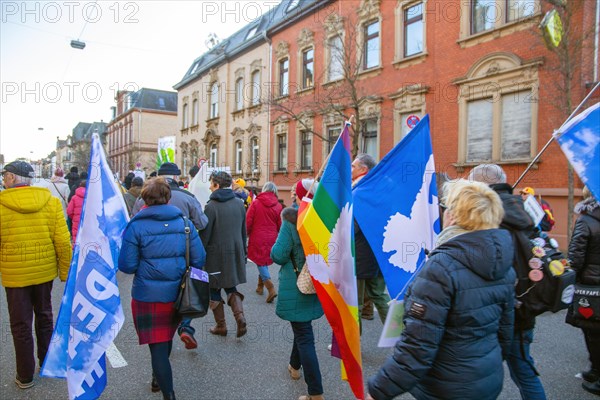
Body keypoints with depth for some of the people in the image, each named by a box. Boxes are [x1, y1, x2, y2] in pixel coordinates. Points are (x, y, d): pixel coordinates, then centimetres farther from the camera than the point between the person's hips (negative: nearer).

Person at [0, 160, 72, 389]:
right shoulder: (51, 201, -8)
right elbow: (63, 242, -8)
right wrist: (66, 272, 3)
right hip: (45, 272, 3)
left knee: (20, 324, 11)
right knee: (44, 317, 21)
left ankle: (25, 376, 24)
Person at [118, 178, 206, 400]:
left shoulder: (136, 226, -11)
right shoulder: (184, 223, -3)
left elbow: (127, 266, -10)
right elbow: (199, 260, -3)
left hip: (147, 296, -4)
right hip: (176, 293, 4)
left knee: (158, 346, 5)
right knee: (167, 338, 26)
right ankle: (159, 379, 49)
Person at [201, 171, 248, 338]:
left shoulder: (212, 206, -14)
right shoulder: (239, 203, 4)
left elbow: (205, 234, -13)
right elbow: (244, 231, 10)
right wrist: (243, 252, 18)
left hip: (216, 255, -5)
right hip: (235, 253, 5)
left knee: (214, 290, 11)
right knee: (231, 287, 18)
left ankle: (221, 326, 19)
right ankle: (240, 316, -2)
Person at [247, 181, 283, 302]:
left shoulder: (255, 203, -8)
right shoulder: (278, 206, -3)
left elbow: (248, 222, -6)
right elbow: (280, 225, 2)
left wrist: (246, 234, 10)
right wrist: (276, 236, 20)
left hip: (257, 238, -3)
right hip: (271, 238, 3)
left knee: (260, 262, 2)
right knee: (265, 261, 19)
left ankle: (271, 288, -13)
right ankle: (260, 286, 30)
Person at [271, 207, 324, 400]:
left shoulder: (291, 222, -15)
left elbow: (278, 256, -15)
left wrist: (277, 245, 4)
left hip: (297, 289, -6)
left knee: (304, 337, 0)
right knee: (302, 327, 26)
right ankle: (295, 367, 46)